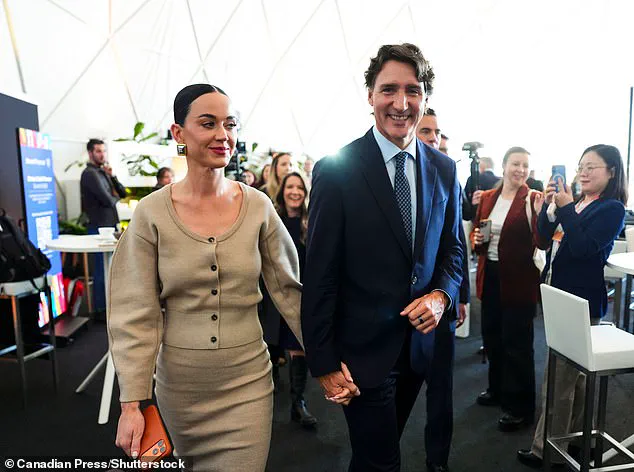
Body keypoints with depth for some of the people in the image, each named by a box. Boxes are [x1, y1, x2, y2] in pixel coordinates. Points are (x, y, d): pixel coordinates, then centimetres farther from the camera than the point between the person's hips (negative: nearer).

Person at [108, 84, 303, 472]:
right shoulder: (152, 213, -10)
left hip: (247, 382, 0)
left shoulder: (258, 206, -7)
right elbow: (135, 315, -8)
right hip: (179, 382, 1)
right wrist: (131, 403, -9)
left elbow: (290, 288, -1)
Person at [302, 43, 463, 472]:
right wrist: (324, 362, -11)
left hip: (426, 338, 5)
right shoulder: (337, 169, -13)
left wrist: (442, 295, -9)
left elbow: (453, 247, 11)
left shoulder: (444, 169, 2)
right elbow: (320, 273, -13)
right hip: (364, 348, -4)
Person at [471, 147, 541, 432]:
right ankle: (498, 388, 40)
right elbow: (475, 232, 16)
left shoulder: (533, 199, -9)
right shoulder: (487, 198, 7)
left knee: (517, 343, 4)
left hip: (519, 280, -6)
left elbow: (541, 242, -19)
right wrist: (477, 240, -6)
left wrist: (542, 212, -34)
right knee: (492, 336, 18)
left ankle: (520, 407, 20)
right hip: (490, 276, 6)